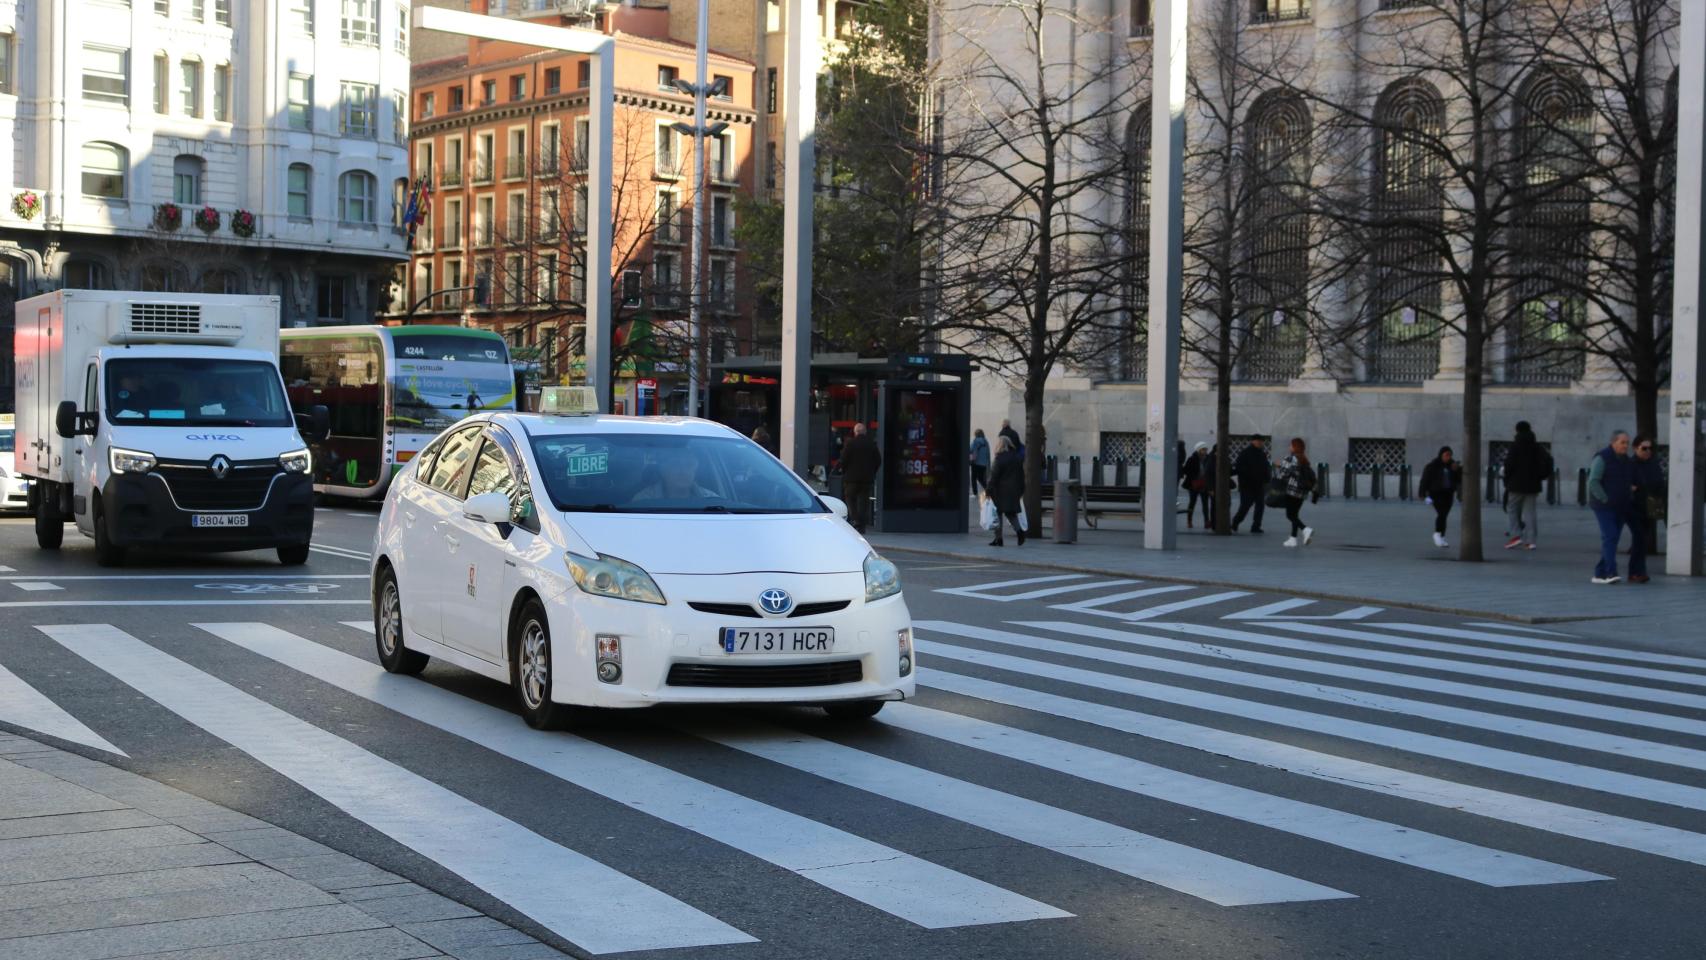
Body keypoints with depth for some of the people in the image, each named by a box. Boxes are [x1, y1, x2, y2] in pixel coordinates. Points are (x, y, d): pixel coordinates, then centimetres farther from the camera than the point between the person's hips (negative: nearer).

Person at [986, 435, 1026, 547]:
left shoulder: (999, 459, -12)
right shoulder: (1017, 458, 8)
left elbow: (994, 477, -14)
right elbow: (1021, 475, 12)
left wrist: (989, 491, -10)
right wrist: (1021, 490, 17)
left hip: (1001, 491, -6)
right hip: (1014, 490, 6)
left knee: (998, 513, 2)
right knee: (1011, 513, 14)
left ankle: (998, 538, 1)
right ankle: (1019, 530, -10)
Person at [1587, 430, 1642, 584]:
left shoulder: (1627, 461, 15)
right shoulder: (1602, 458, -10)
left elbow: (1629, 482, 27)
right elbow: (1593, 482, -15)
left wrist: (1631, 490, 6)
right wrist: (1605, 499, -17)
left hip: (1621, 507, 8)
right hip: (1604, 506, -8)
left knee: (1612, 539, 7)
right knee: (1609, 537, -16)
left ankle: (1600, 573, 14)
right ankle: (1610, 572, -20)